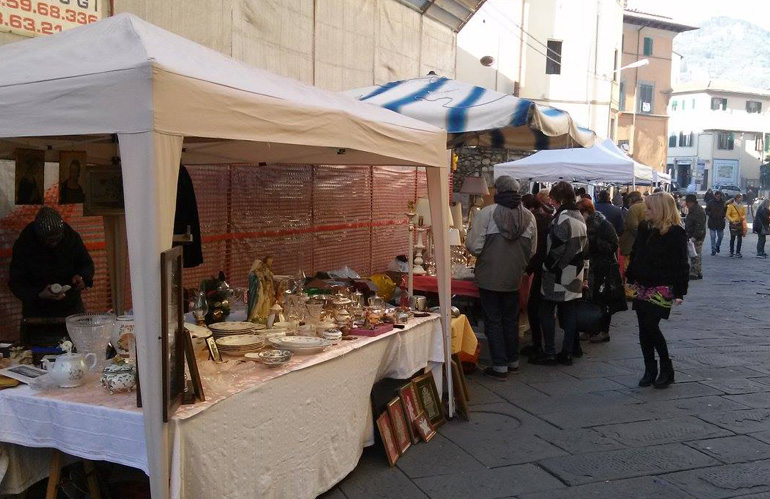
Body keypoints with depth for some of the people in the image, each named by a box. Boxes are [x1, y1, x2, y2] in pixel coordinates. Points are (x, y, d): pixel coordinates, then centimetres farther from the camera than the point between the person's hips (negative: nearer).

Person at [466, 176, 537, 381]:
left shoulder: (487, 212, -14)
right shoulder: (529, 217, 0)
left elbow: (473, 246, -15)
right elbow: (532, 251, 6)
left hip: (489, 277, -4)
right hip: (514, 278, 4)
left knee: (493, 321, 6)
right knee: (511, 320, 19)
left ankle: (500, 366, 9)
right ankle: (513, 361, 30)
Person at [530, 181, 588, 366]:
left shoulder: (562, 218, -17)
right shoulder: (580, 218, 12)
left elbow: (556, 248, -21)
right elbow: (585, 248, 17)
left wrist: (546, 267, -9)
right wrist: (583, 269, 21)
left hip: (559, 275, -9)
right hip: (575, 275, 9)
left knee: (547, 312, -1)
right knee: (569, 312, 11)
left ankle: (550, 354, 0)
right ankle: (568, 352, 15)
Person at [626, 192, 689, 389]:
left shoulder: (676, 233, -9)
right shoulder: (645, 229, 10)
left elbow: (682, 264, -11)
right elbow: (634, 256, 15)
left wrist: (679, 292, -16)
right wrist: (629, 280, 10)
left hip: (661, 289, -7)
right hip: (641, 287, 7)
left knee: (651, 326, -12)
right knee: (644, 329, 7)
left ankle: (666, 369, 6)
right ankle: (650, 370, 18)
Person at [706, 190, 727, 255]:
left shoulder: (723, 203, 1)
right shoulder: (711, 203, -3)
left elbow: (726, 211, 11)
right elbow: (707, 211, 1)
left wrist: (723, 215, -8)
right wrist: (711, 215, -15)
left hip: (721, 222, 2)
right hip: (712, 222, -1)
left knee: (720, 236, 10)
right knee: (713, 237, 1)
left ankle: (718, 245, 37)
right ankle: (713, 250, 7)